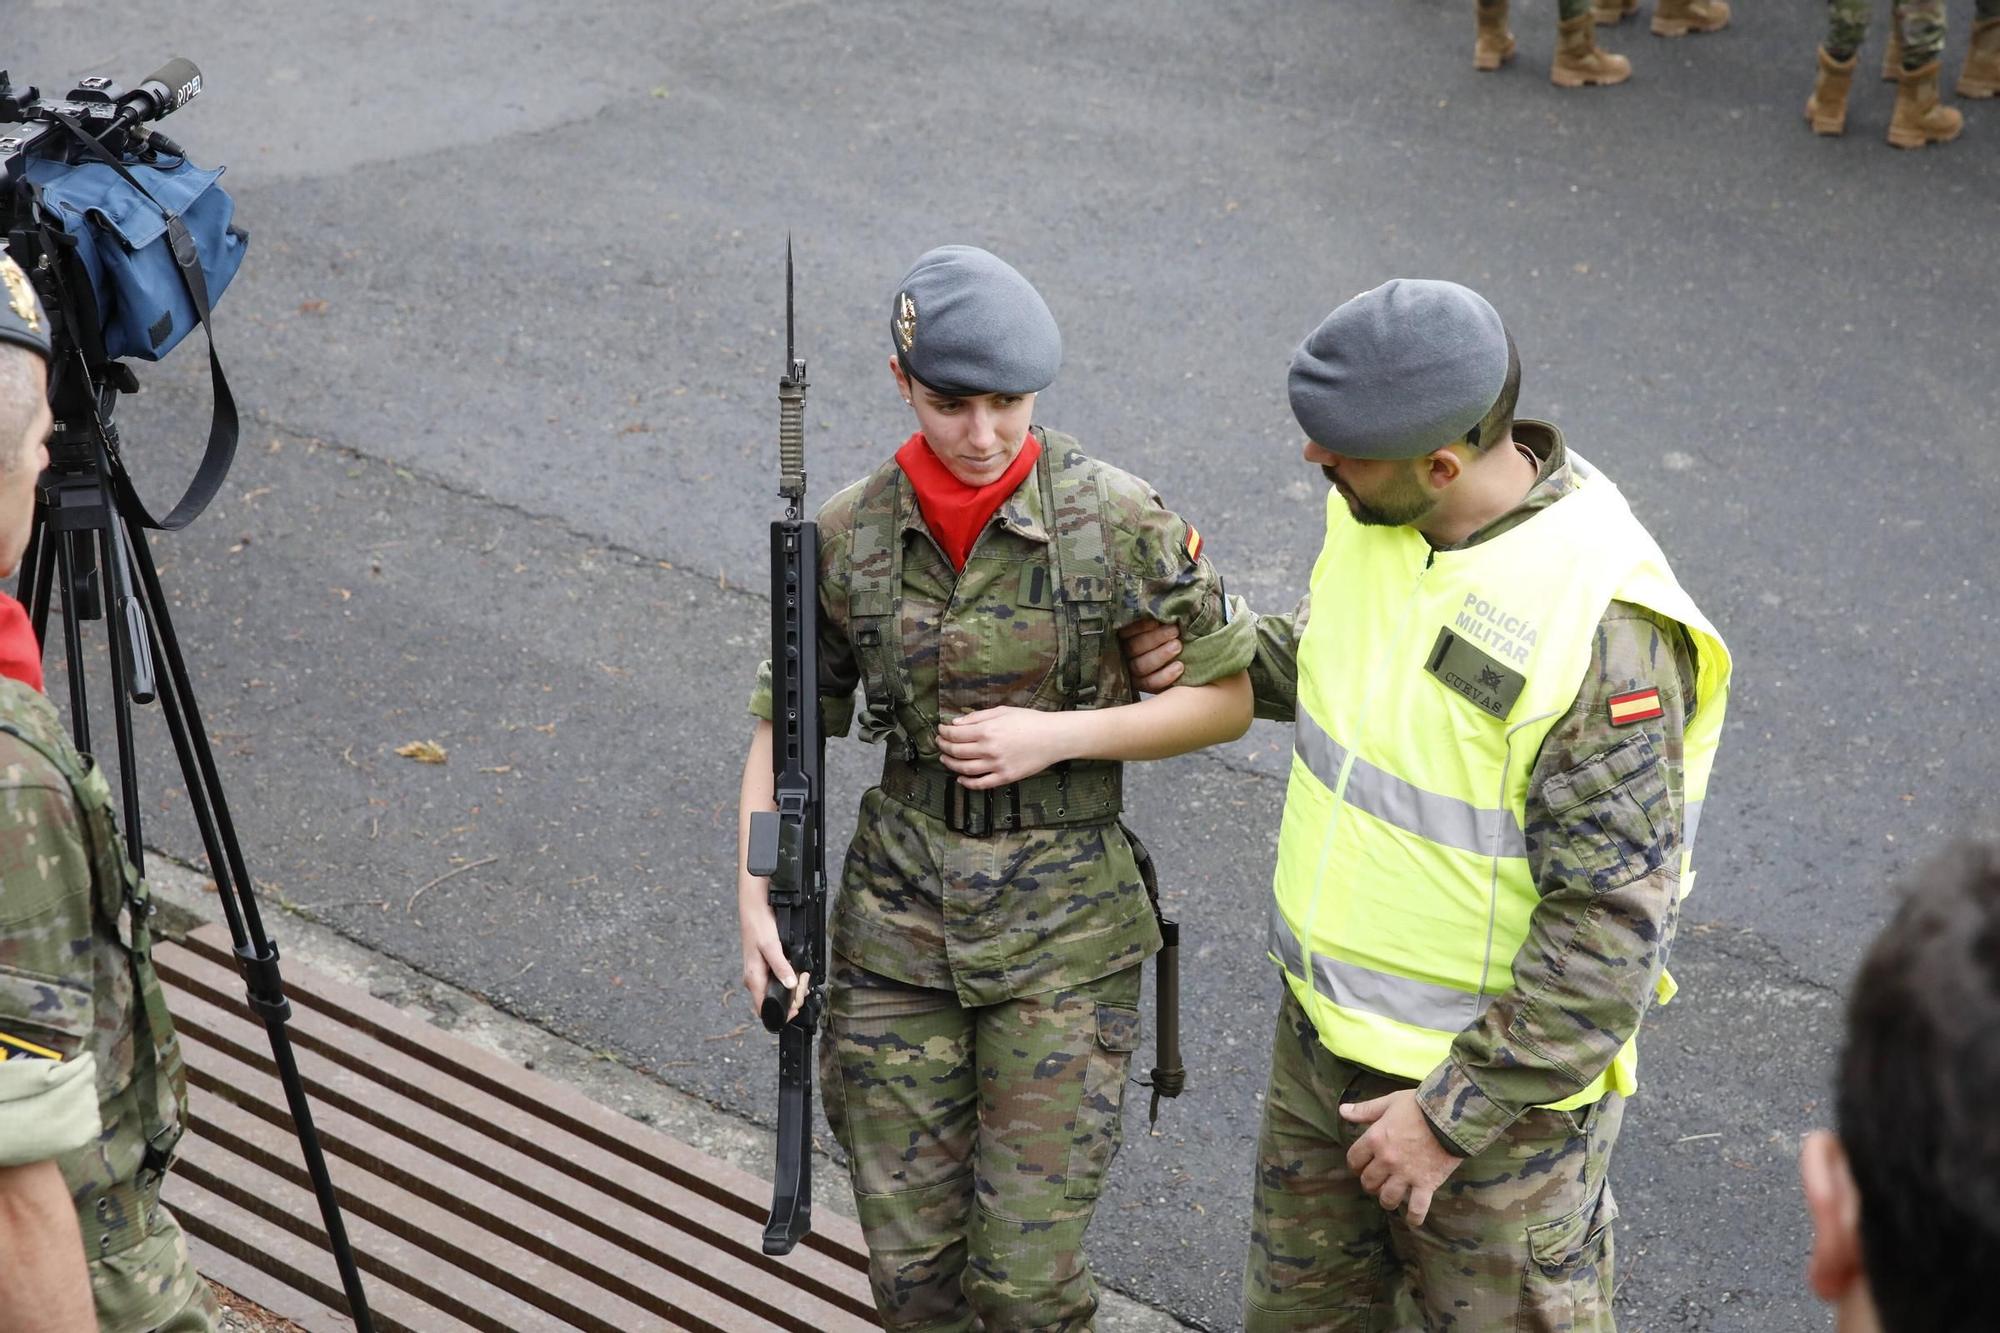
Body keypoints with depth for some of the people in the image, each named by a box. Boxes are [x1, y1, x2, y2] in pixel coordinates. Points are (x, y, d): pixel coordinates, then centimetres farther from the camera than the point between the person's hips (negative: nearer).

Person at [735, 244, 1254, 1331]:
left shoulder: (1118, 520, -10)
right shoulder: (849, 537, -3)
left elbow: (1228, 700, -2)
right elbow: (786, 730, 7)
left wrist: (1054, 734, -15)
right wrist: (756, 903, -4)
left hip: (1066, 929, -2)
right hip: (898, 921, 3)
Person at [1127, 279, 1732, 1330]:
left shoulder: (1597, 622, -29)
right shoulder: (1373, 514, -5)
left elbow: (1611, 925, -26)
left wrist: (1455, 1113, -22)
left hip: (1503, 1070, -7)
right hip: (1326, 1032, 8)